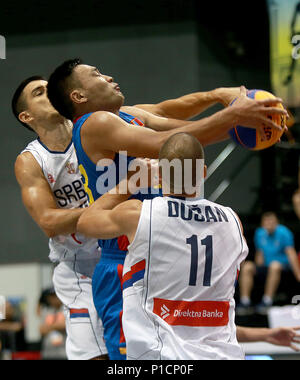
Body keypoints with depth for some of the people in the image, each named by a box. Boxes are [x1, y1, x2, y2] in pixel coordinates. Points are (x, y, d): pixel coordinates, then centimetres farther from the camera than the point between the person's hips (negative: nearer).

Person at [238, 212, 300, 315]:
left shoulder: (283, 233, -10)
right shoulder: (259, 234, 6)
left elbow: (291, 254, -16)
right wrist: (258, 269, 3)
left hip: (283, 265, -5)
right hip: (266, 266, 5)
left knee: (275, 265, -39)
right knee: (247, 267, -20)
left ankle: (267, 301, -36)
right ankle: (245, 302, -24)